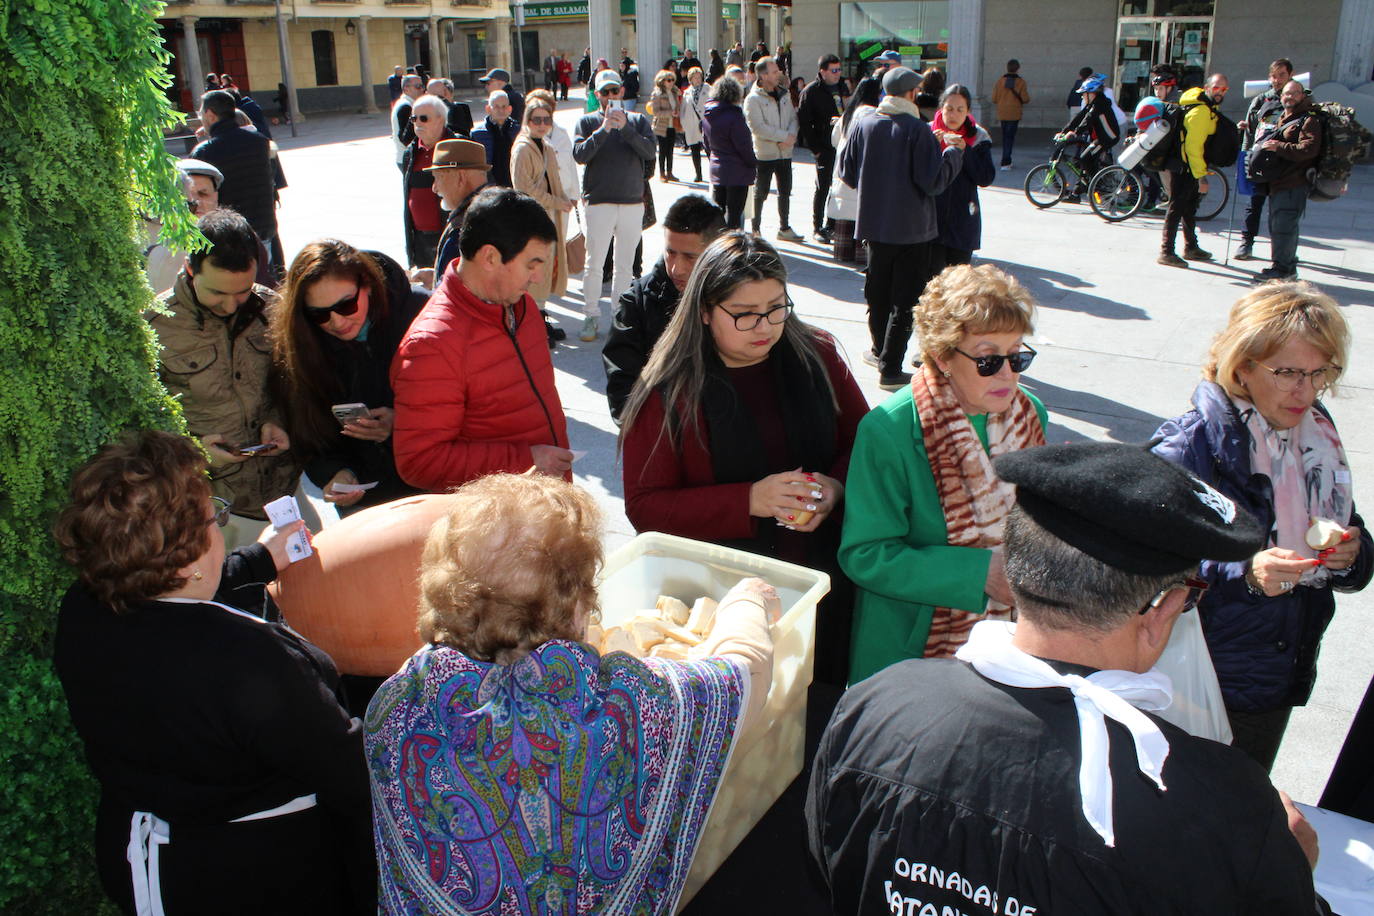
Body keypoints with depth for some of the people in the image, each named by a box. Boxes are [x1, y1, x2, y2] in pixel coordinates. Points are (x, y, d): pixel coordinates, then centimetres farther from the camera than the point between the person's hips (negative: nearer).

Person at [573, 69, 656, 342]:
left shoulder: (637, 120, 10)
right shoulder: (587, 122, 6)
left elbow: (650, 151, -6)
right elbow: (580, 154, -10)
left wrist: (624, 127, -15)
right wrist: (604, 129, -16)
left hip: (633, 202, 2)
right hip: (599, 202, -2)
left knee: (625, 265, 7)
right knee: (594, 263, -4)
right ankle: (591, 316, 6)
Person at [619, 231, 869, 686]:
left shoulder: (817, 355, 3)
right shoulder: (668, 391, -6)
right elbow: (644, 507, -9)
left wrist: (836, 487, -12)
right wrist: (750, 501, -20)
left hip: (823, 581, 3)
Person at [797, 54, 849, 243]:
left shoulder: (841, 87, 14)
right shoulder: (811, 91, -6)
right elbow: (803, 121, -9)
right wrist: (815, 148, -12)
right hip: (825, 147, -6)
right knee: (823, 188, -1)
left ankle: (831, 225, 20)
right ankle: (817, 228, 9)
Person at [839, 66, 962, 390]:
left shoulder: (861, 126, -1)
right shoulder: (918, 129, -15)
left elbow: (847, 173, 6)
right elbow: (933, 181, -16)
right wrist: (953, 151, -2)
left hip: (873, 224, 5)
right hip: (911, 227, -5)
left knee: (877, 291, 20)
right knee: (905, 300, 1)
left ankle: (880, 350, 36)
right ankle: (890, 369, 0)